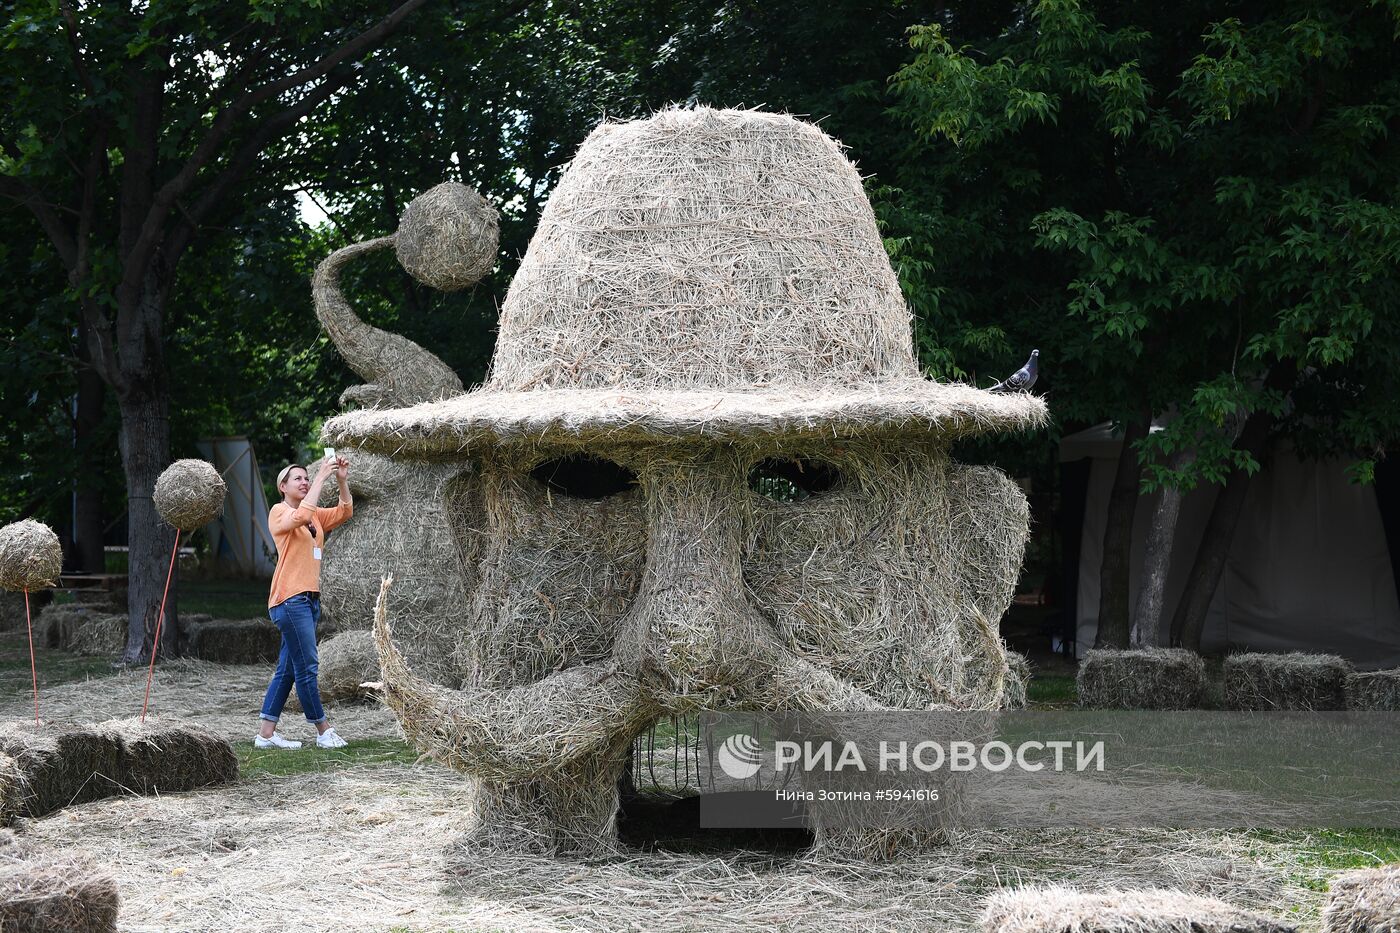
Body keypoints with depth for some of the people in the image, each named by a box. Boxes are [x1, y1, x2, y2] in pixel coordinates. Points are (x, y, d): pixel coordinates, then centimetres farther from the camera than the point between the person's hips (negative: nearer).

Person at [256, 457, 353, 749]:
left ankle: (266, 733, 12)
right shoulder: (279, 512, -4)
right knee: (307, 667, -6)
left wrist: (342, 481, -3)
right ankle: (324, 731, -2)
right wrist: (321, 478, -21)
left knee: (287, 669, 9)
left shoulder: (315, 516, 19)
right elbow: (301, 516, -24)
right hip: (290, 599, -9)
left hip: (310, 599, 9)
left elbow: (344, 512, 11)